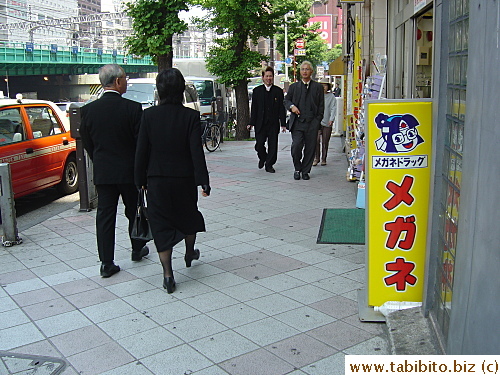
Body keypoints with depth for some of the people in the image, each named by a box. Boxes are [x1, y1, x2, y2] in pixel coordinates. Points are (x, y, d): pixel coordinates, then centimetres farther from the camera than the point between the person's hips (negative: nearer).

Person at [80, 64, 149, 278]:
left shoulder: (88, 110, -2)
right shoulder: (133, 108, -13)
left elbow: (86, 142, 6)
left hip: (102, 172, 2)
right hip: (129, 171, -2)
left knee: (104, 216, 6)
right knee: (134, 212, 17)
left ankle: (106, 263, 6)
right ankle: (137, 249, 34)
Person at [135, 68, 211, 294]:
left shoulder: (149, 115, -7)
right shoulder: (190, 116, -10)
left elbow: (142, 151, -5)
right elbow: (197, 152, -13)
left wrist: (141, 179, 5)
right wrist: (203, 181, -9)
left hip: (157, 180, 0)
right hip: (184, 179, 1)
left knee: (161, 224, 7)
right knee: (188, 215, 24)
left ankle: (168, 275, 7)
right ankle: (189, 254, 47)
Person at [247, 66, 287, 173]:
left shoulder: (278, 91, 5)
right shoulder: (257, 91, 6)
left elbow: (282, 108, 4)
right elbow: (254, 108, 6)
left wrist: (283, 124, -2)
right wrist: (251, 123, -1)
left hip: (273, 124, 0)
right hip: (260, 123, 0)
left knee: (273, 145, 1)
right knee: (259, 144, -2)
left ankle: (269, 164, 14)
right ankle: (262, 158, 27)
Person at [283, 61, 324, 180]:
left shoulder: (318, 87, 10)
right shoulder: (294, 86, 13)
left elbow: (321, 106, 9)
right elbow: (286, 100, 17)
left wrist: (318, 120, 0)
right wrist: (291, 106, -5)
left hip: (312, 123, 0)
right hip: (297, 121, 0)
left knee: (310, 148, 2)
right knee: (296, 146, -11)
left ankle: (305, 171, 15)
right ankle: (297, 169, 10)